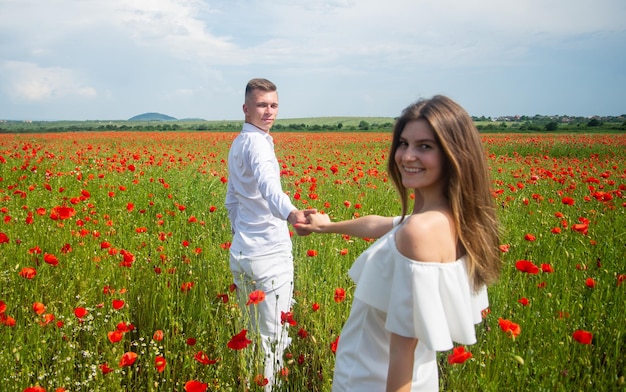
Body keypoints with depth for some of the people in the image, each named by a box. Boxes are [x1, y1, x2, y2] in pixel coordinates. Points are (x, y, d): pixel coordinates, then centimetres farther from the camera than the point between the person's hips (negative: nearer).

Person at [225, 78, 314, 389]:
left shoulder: (237, 144, 14)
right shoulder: (257, 142, -15)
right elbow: (268, 185, -37)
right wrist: (291, 213, -55)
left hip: (240, 254, 9)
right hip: (270, 255, -9)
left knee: (249, 332, 16)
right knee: (272, 338, 0)